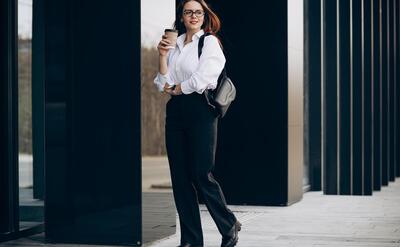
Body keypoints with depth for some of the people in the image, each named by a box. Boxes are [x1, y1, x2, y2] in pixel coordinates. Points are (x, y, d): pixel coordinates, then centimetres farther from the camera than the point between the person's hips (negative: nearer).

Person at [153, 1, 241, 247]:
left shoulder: (209, 42, 0)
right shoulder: (175, 45, 16)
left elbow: (200, 79, -12)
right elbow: (164, 84, 11)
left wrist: (176, 88, 1)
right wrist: (163, 56, 1)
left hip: (200, 109, -6)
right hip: (176, 111, 6)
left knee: (201, 175, -8)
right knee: (180, 177, 4)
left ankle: (230, 227, 12)